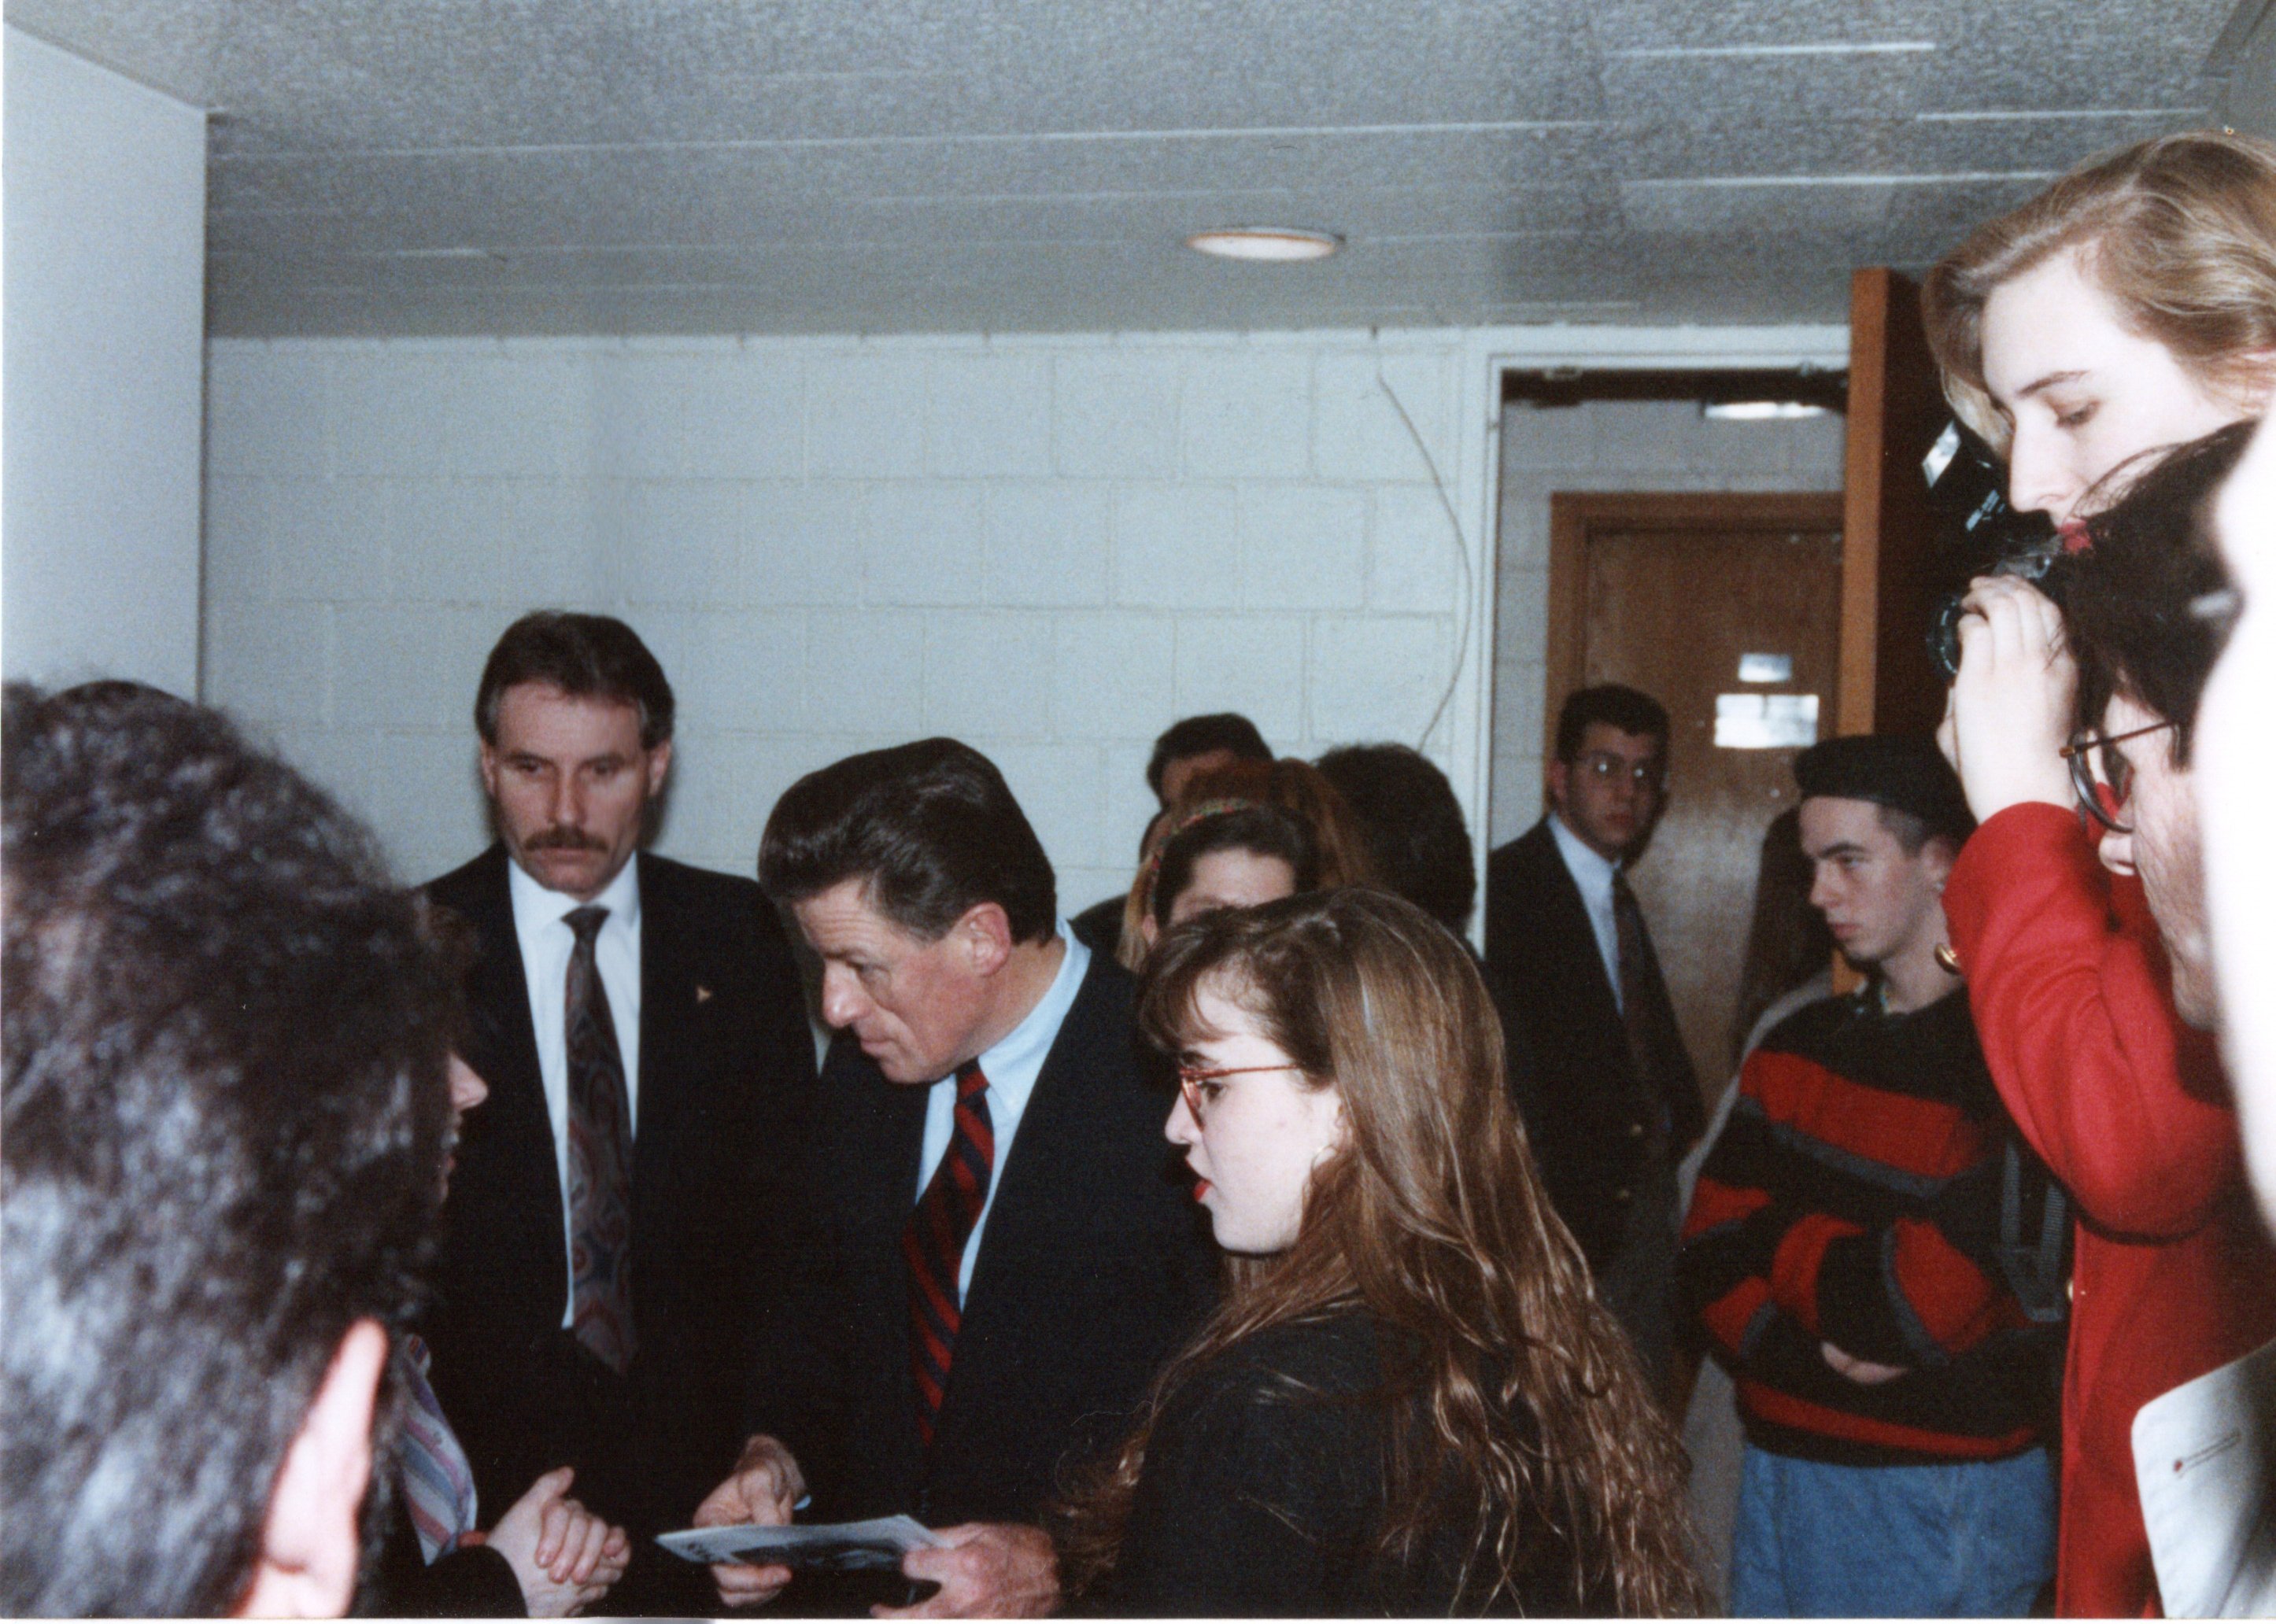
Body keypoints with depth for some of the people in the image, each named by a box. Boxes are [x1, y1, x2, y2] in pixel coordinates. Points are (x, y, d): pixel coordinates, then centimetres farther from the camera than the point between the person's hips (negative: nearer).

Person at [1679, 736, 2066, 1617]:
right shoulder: (1801, 1043, 8)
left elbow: (1919, 1303, -22)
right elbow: (1709, 1262, 4)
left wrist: (1776, 1240, -6)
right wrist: (1806, 1349, -14)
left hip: (1936, 1501, -6)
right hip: (1778, 1471, 7)